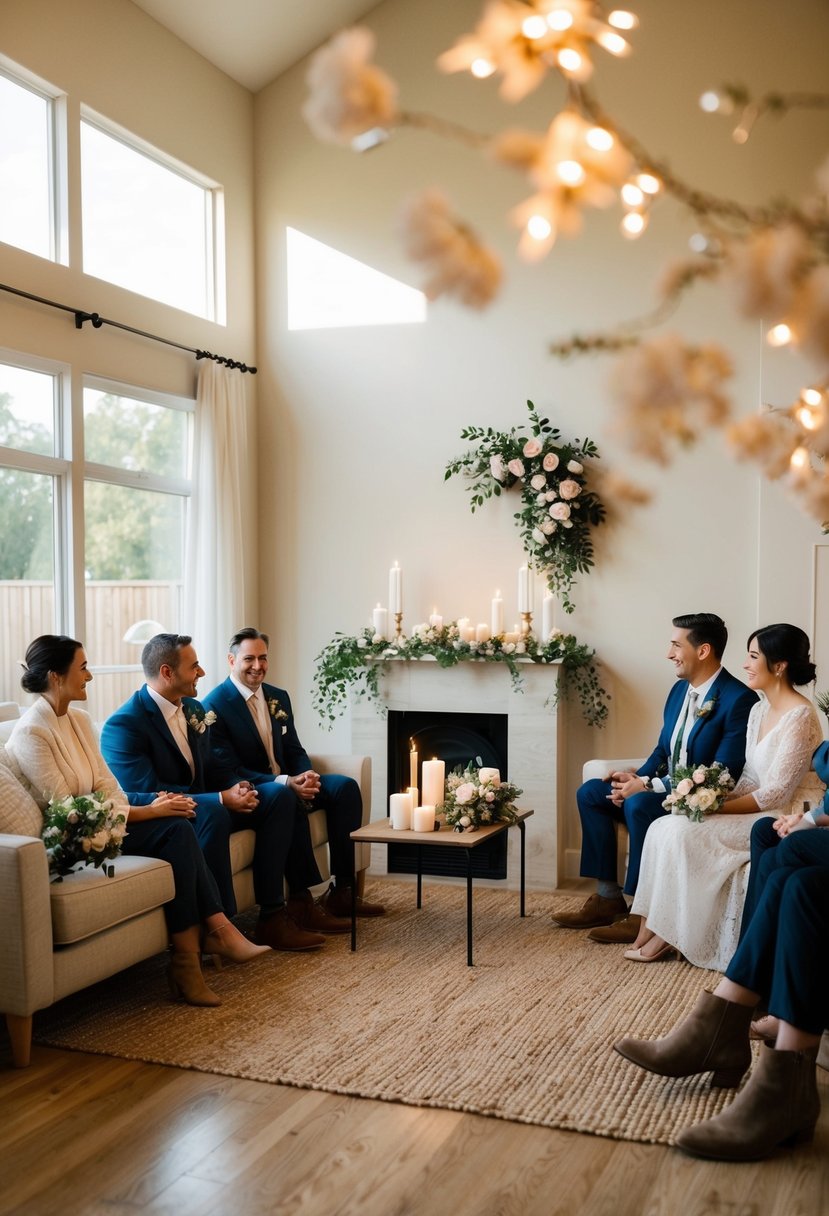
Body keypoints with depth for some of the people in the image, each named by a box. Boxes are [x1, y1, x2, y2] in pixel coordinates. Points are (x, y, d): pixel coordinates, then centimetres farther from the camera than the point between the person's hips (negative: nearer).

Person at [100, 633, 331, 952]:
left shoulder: (193, 709, 9)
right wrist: (221, 798, -26)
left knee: (275, 800, -5)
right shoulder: (124, 725, -18)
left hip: (201, 807, 9)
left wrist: (236, 788, -7)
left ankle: (273, 918, -9)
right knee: (213, 812, -36)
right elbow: (146, 794, -25)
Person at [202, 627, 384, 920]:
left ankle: (342, 890, -11)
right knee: (282, 795, -39)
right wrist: (285, 782, -27)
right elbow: (229, 771, -17)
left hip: (288, 784, 8)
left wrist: (306, 775, -12)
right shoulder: (215, 706, -11)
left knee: (345, 786, -13)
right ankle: (302, 899, -33)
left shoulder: (278, 697, 12)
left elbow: (294, 750, 14)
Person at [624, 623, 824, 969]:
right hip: (760, 811, 9)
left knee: (684, 833, -22)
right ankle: (650, 933, -8)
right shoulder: (759, 710, 11)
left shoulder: (799, 716, -17)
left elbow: (776, 794, -20)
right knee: (664, 828, -10)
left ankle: (665, 937, -7)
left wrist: (716, 807, -17)